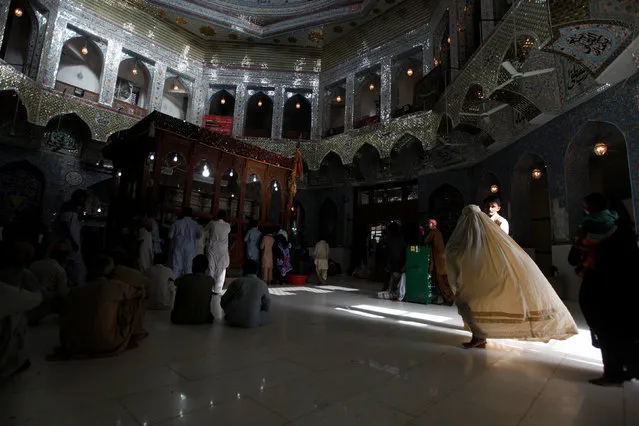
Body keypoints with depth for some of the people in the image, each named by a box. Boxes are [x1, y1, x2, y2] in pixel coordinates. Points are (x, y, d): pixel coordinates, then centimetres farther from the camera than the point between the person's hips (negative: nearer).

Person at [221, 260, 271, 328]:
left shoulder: (237, 282, -8)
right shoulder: (263, 285, -7)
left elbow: (223, 302, 0)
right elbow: (266, 307, 1)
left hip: (235, 320, 2)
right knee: (265, 313, 24)